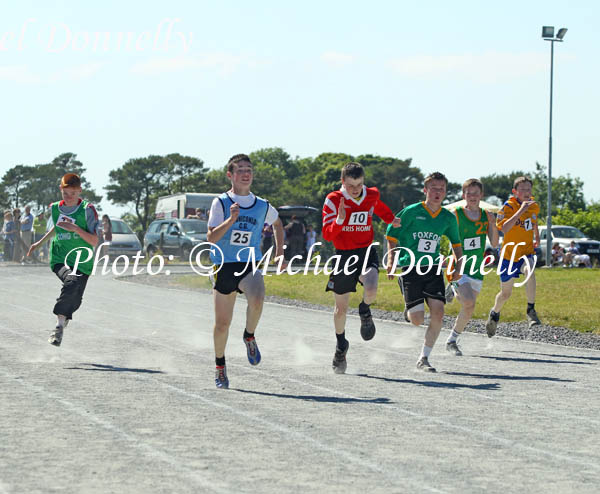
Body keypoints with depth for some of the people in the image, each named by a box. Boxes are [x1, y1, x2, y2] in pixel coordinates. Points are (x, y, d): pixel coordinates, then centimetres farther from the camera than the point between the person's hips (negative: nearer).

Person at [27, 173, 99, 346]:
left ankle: (64, 317, 27)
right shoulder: (55, 208, 6)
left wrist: (76, 229, -22)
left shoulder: (88, 210, -6)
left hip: (82, 262, -1)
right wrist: (40, 242, 33)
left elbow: (94, 241, -10)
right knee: (72, 282, -31)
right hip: (59, 259, 1)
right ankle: (60, 324, -23)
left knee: (74, 301, -6)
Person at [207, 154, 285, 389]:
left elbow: (277, 223, 27)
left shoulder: (262, 206, 5)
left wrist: (279, 252, 20)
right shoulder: (221, 203, -4)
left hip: (250, 265, 1)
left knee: (257, 299, -33)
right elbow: (211, 237, -14)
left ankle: (249, 336, -4)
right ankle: (220, 365, 30)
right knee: (222, 323, 5)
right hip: (224, 266, -1)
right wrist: (231, 220, -27)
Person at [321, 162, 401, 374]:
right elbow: (327, 234, -19)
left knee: (371, 291, -30)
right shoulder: (333, 200, -12)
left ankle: (365, 311, 7)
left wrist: (391, 220, 17)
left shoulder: (372, 195, -2)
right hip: (343, 255, 0)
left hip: (366, 252, 1)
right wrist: (340, 220, -33)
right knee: (341, 308, 10)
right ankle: (341, 344, 36)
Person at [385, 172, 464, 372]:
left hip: (433, 269, 4)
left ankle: (424, 359, -1)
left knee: (438, 313, -14)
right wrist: (391, 260, -10)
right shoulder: (411, 212, -6)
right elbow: (392, 235, 0)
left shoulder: (448, 218, 6)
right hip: (410, 270, -3)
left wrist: (458, 266, 10)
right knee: (417, 320, -11)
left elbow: (456, 243, 22)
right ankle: (409, 311, 29)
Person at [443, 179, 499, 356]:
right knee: (469, 305, -21)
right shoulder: (456, 215, -9)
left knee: (468, 307, 8)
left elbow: (494, 244, 4)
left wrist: (493, 224, -11)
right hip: (459, 267, -5)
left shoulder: (485, 215, 3)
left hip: (477, 268, 5)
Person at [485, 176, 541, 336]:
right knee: (506, 293, 7)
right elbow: (503, 228, -34)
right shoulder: (508, 207, -16)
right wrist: (520, 210, -38)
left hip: (527, 252, 2)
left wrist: (537, 237, 15)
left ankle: (531, 310, -24)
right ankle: (495, 313, 40)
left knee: (530, 270, -34)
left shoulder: (534, 206, 2)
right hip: (509, 254, -2)